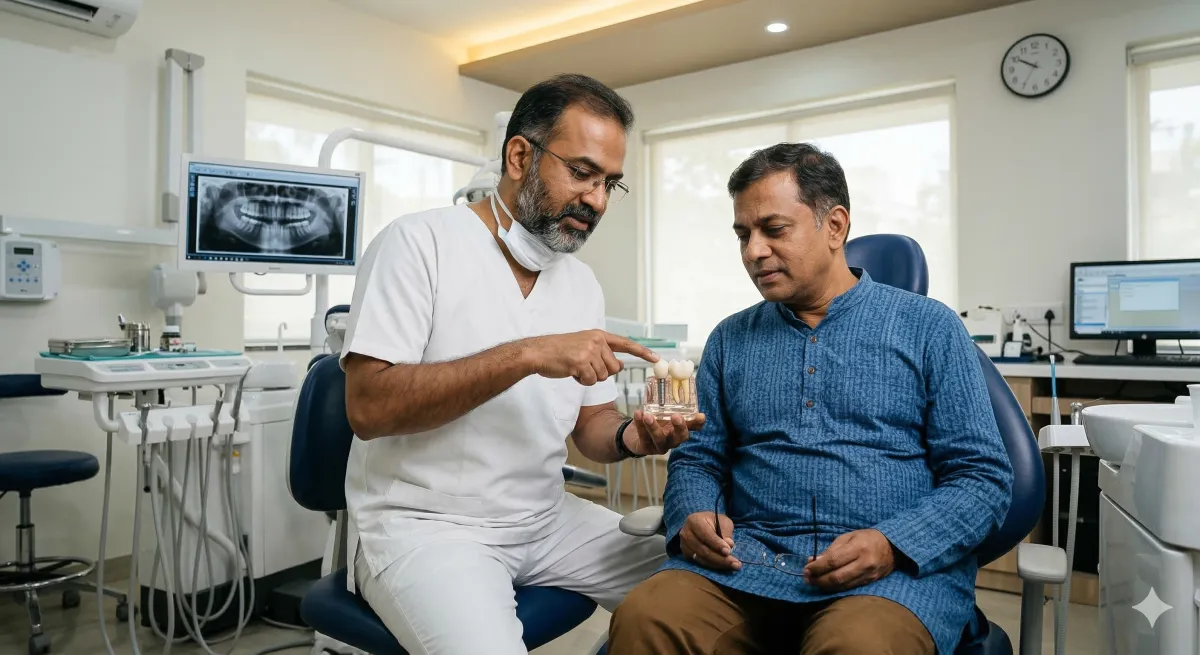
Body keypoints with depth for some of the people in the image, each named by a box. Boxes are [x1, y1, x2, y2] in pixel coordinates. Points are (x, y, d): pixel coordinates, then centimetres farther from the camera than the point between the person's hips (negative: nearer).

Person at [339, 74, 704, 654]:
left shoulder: (583, 284, 7)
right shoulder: (419, 243, -11)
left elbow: (589, 425, 10)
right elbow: (367, 406, -21)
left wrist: (632, 437, -13)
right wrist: (526, 355, -28)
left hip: (546, 518, 6)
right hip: (424, 524, -5)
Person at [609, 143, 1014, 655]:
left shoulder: (929, 328, 5)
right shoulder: (729, 340, 14)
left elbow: (983, 476, 1)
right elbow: (698, 458, 15)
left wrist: (892, 545, -15)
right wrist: (693, 516, -8)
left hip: (895, 570, -2)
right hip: (747, 561, 3)